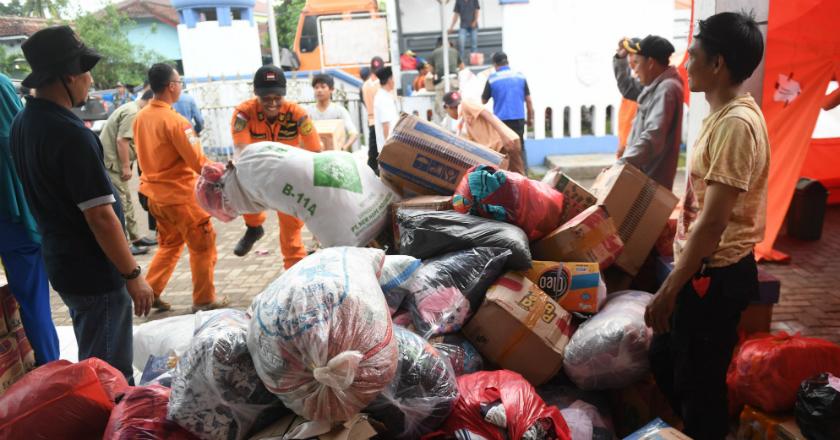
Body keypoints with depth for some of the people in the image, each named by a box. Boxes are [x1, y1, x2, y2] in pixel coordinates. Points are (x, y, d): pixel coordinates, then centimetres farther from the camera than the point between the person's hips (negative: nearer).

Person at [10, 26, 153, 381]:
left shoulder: (23, 124, 6)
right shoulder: (72, 135, -24)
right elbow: (100, 217, -24)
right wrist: (133, 275, -15)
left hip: (60, 262, 9)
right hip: (95, 272, -9)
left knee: (92, 363, 24)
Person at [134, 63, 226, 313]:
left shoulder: (140, 117, 3)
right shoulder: (175, 120, -20)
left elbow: (147, 155, 12)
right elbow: (197, 160, -19)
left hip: (155, 192, 8)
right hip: (180, 195, -8)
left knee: (169, 244, 23)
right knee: (203, 247, 7)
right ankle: (204, 301, 14)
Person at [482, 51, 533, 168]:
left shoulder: (492, 79, -3)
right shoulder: (520, 76, 4)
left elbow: (483, 101, 7)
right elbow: (528, 100, 6)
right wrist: (530, 118, 16)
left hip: (501, 119, -2)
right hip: (519, 119, 2)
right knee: (520, 147, 13)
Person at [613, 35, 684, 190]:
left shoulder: (666, 89, -19)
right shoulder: (655, 85, 12)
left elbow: (653, 137, -30)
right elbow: (628, 89, 30)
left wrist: (622, 163, -37)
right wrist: (620, 58, 17)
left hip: (652, 179, -10)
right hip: (645, 175, 10)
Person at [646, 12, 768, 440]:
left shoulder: (736, 123, -23)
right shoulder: (723, 114, 9)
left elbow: (714, 223, -26)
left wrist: (668, 290, -21)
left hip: (715, 275, -10)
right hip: (702, 267, 10)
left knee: (698, 382, 7)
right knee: (664, 359, 22)